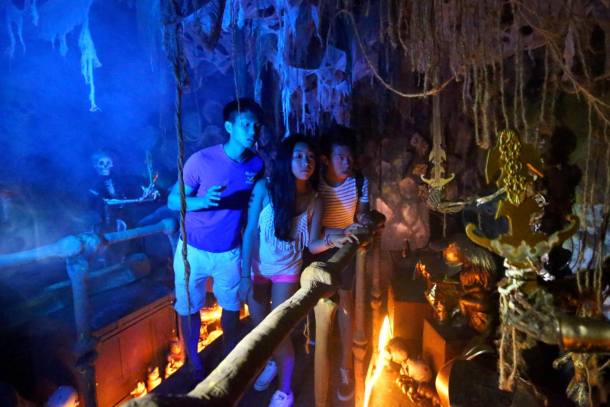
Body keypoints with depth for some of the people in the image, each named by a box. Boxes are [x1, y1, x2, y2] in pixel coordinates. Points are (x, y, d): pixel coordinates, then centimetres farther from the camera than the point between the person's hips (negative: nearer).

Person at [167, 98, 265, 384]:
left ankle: (229, 355, 43)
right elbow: (173, 200, -13)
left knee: (232, 306, 16)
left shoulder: (257, 165, -6)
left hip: (229, 252, 3)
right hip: (193, 250, -2)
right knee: (189, 309, 13)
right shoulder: (202, 160, -18)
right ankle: (194, 363, 38)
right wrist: (203, 201, -32)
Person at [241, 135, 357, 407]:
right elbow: (250, 232, -14)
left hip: (287, 272, 0)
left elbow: (312, 245, -12)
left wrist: (331, 241, -34)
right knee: (260, 327, 16)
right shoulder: (264, 188, -16)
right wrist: (245, 275, -15)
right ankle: (272, 363, 49)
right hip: (256, 268, 1)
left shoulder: (314, 201, -10)